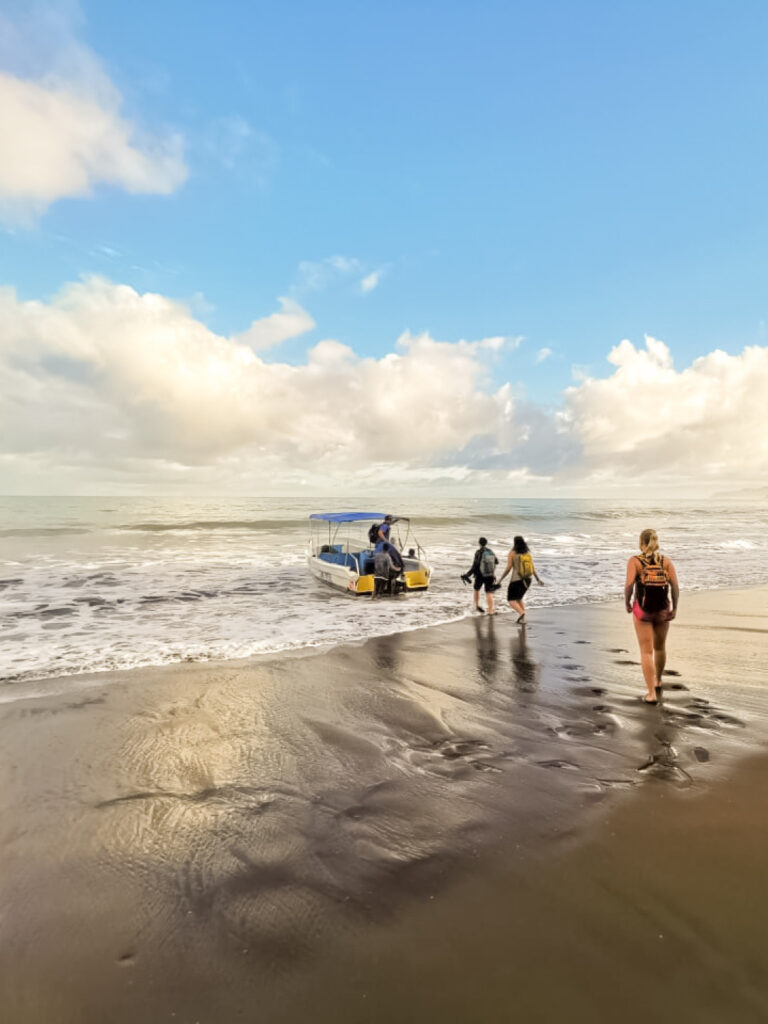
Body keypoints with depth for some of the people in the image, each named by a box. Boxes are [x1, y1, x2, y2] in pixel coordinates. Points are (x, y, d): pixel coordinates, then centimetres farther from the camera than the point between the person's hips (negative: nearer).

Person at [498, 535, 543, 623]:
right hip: (527, 579, 6)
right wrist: (538, 580, 13)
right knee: (519, 598, 22)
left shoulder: (512, 553, -9)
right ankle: (522, 619, 10)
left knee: (511, 600, 3)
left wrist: (501, 579, -4)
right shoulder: (528, 553, 4)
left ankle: (521, 613, -24)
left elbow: (508, 568, -12)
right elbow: (533, 568, 3)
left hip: (516, 579, -6)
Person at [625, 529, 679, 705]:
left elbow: (629, 585, -15)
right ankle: (658, 682, 44)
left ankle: (651, 694, 0)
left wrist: (627, 603, -1)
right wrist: (675, 608, 0)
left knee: (646, 652, 4)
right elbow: (675, 585, -5)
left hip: (642, 609, -3)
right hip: (663, 610, 3)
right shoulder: (666, 560, 5)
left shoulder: (634, 561, -3)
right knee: (660, 647, 23)